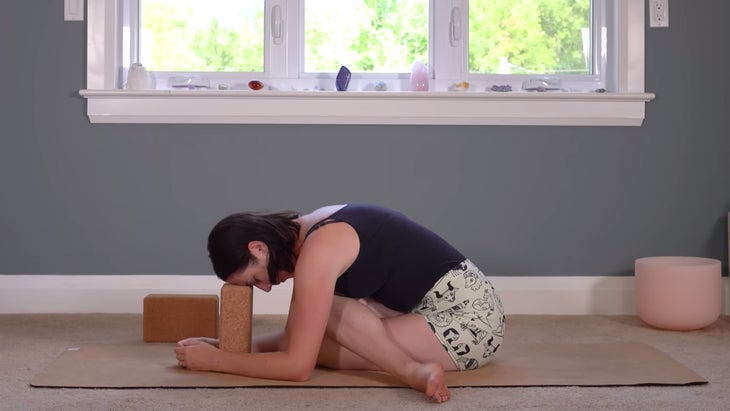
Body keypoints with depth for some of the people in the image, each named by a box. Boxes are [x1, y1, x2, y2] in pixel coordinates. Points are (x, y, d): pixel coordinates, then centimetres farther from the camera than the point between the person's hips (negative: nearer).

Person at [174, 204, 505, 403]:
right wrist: (226, 347, 4)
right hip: (460, 307, 10)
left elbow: (298, 366, -20)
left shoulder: (319, 250, -20)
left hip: (466, 317, -10)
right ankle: (415, 365, -2)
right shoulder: (308, 233, 9)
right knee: (310, 336, 10)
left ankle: (411, 369, -24)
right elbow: (295, 338, 15)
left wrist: (215, 361, -11)